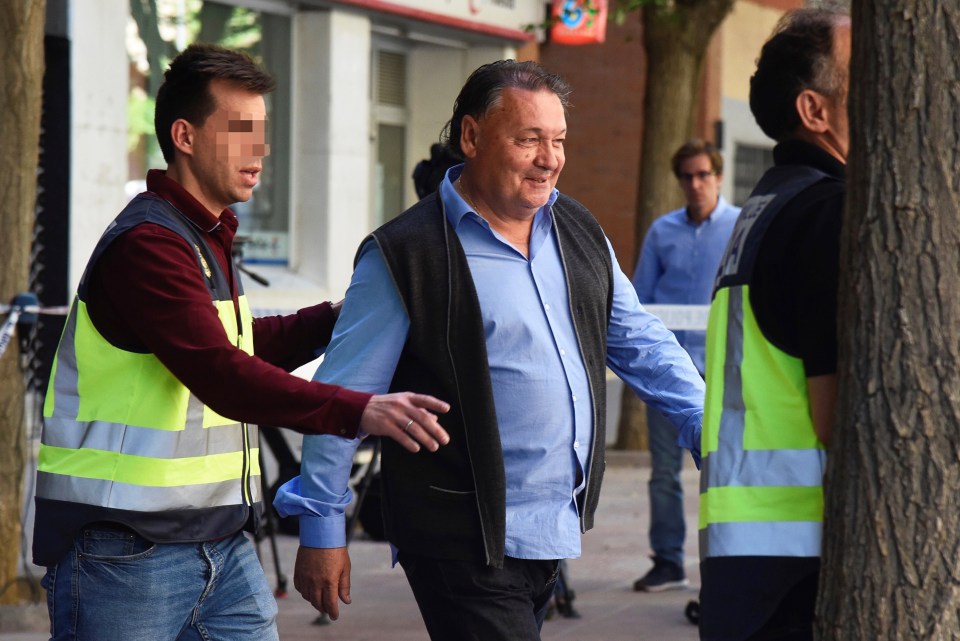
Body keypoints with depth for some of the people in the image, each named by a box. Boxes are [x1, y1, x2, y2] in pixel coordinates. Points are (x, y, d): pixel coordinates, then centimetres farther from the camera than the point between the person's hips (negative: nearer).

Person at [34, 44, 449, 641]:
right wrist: (358, 410, -37)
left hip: (223, 544, 9)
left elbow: (245, 346, 30)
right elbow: (224, 377, -28)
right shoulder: (147, 244, -17)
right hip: (125, 550, -9)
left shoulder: (209, 238, 17)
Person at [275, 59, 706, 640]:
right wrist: (322, 530, -5)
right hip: (463, 543, -7)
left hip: (559, 529, 7)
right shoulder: (405, 255, -9)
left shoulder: (579, 233, 11)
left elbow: (641, 344, 20)